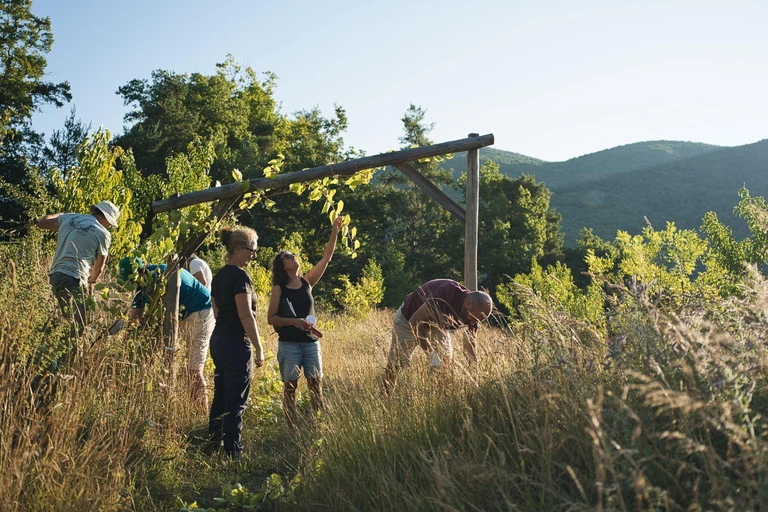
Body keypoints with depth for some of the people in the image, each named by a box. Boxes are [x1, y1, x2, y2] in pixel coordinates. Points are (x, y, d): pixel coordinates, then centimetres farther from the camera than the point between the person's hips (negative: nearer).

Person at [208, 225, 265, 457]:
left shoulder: (219, 276, 11)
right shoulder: (240, 276, -16)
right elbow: (246, 315, -19)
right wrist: (258, 347, -14)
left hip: (218, 341, 9)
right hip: (237, 345, -9)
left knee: (220, 396, 17)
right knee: (236, 402, -2)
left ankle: (213, 443, 25)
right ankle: (233, 452, 3)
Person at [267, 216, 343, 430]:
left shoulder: (307, 282, 6)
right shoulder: (279, 289, -4)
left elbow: (326, 258, 1)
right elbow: (271, 318, -5)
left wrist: (334, 232, -5)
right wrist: (293, 321, -19)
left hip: (311, 343, 3)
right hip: (289, 345, -3)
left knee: (316, 387, 3)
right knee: (290, 388, 3)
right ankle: (293, 430, 9)